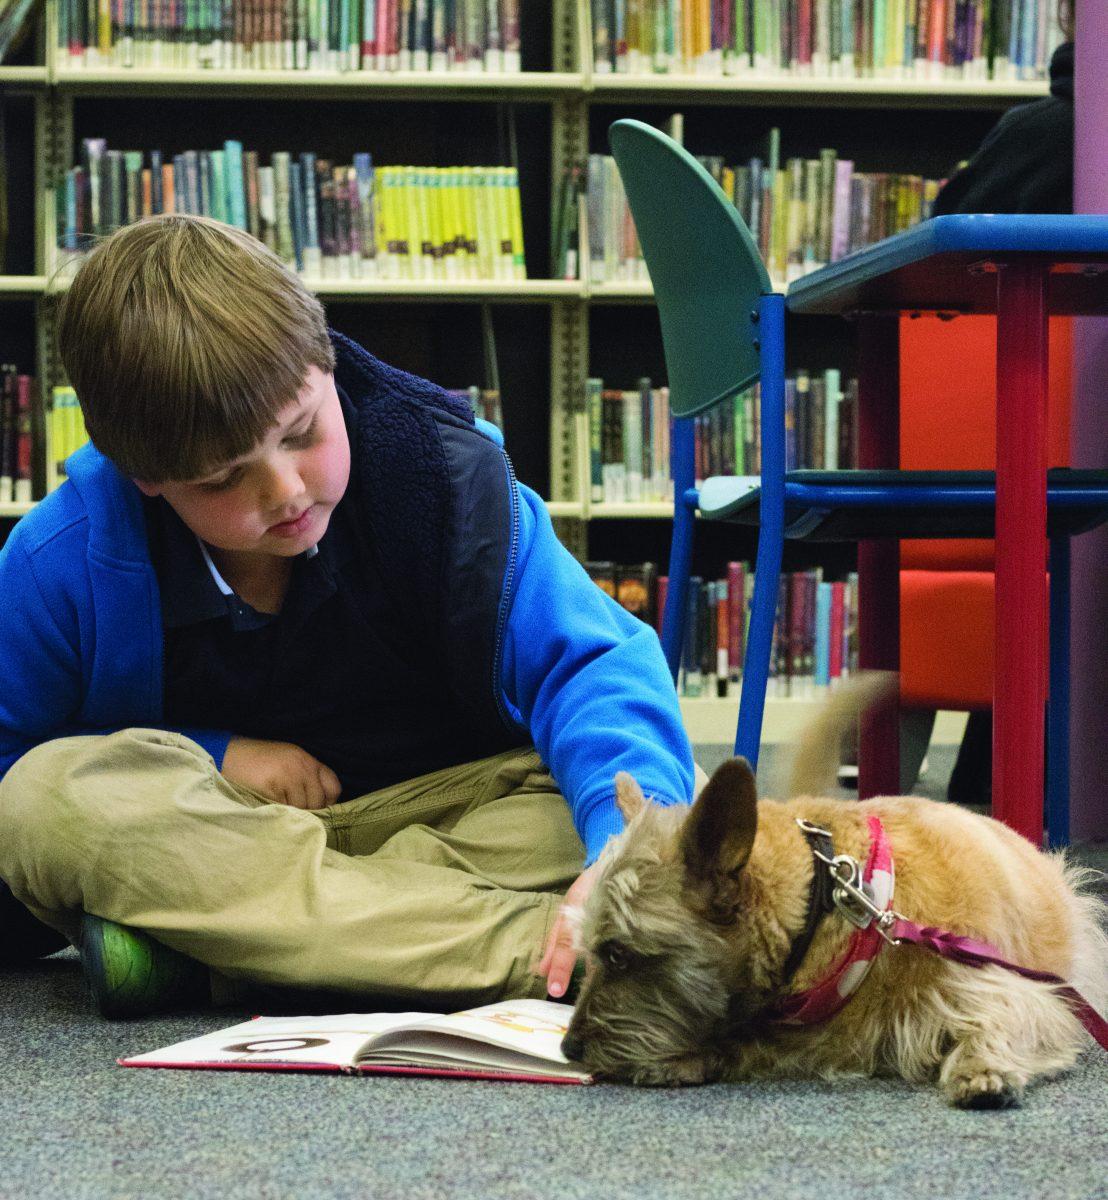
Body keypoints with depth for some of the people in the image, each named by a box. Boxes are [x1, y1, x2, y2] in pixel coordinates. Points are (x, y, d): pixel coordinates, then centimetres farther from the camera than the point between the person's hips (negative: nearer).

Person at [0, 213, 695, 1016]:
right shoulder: (65, 560, -12)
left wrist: (625, 851, -40)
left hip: (442, 810, 1)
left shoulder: (447, 475, -13)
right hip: (202, 832, 0)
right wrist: (211, 756, -13)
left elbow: (589, 663, -20)